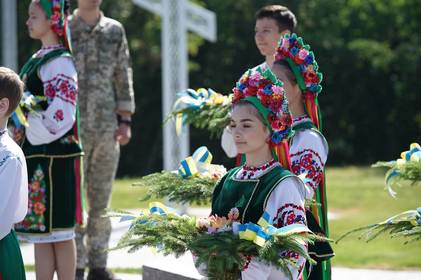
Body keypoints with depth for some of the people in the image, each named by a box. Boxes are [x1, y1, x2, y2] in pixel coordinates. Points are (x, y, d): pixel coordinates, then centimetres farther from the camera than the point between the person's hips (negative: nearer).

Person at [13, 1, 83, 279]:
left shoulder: (59, 62, -12)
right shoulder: (39, 59, 16)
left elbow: (58, 118, -19)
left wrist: (25, 114, -9)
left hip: (54, 159, -9)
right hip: (37, 158, 9)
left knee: (58, 232, -5)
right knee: (39, 232, 10)